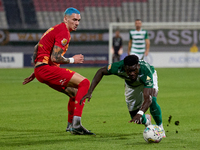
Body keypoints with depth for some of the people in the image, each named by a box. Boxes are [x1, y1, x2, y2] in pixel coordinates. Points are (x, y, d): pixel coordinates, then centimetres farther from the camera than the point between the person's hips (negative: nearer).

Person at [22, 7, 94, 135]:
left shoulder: (56, 29, 21)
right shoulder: (63, 32, -12)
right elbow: (55, 58, -20)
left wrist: (35, 73, 30)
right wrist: (72, 60, -4)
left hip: (40, 70, 10)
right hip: (46, 69, -10)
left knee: (75, 93, 20)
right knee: (84, 82, -17)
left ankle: (70, 126, 30)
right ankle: (76, 125, -24)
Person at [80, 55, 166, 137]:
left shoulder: (146, 72, -47)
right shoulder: (118, 67, -41)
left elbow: (147, 99, -52)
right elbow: (101, 72, -20)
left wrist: (140, 114, -70)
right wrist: (90, 92, -27)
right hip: (131, 84, 3)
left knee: (152, 101, -32)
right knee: (135, 118, -1)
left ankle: (160, 129, -6)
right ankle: (146, 121, 37)